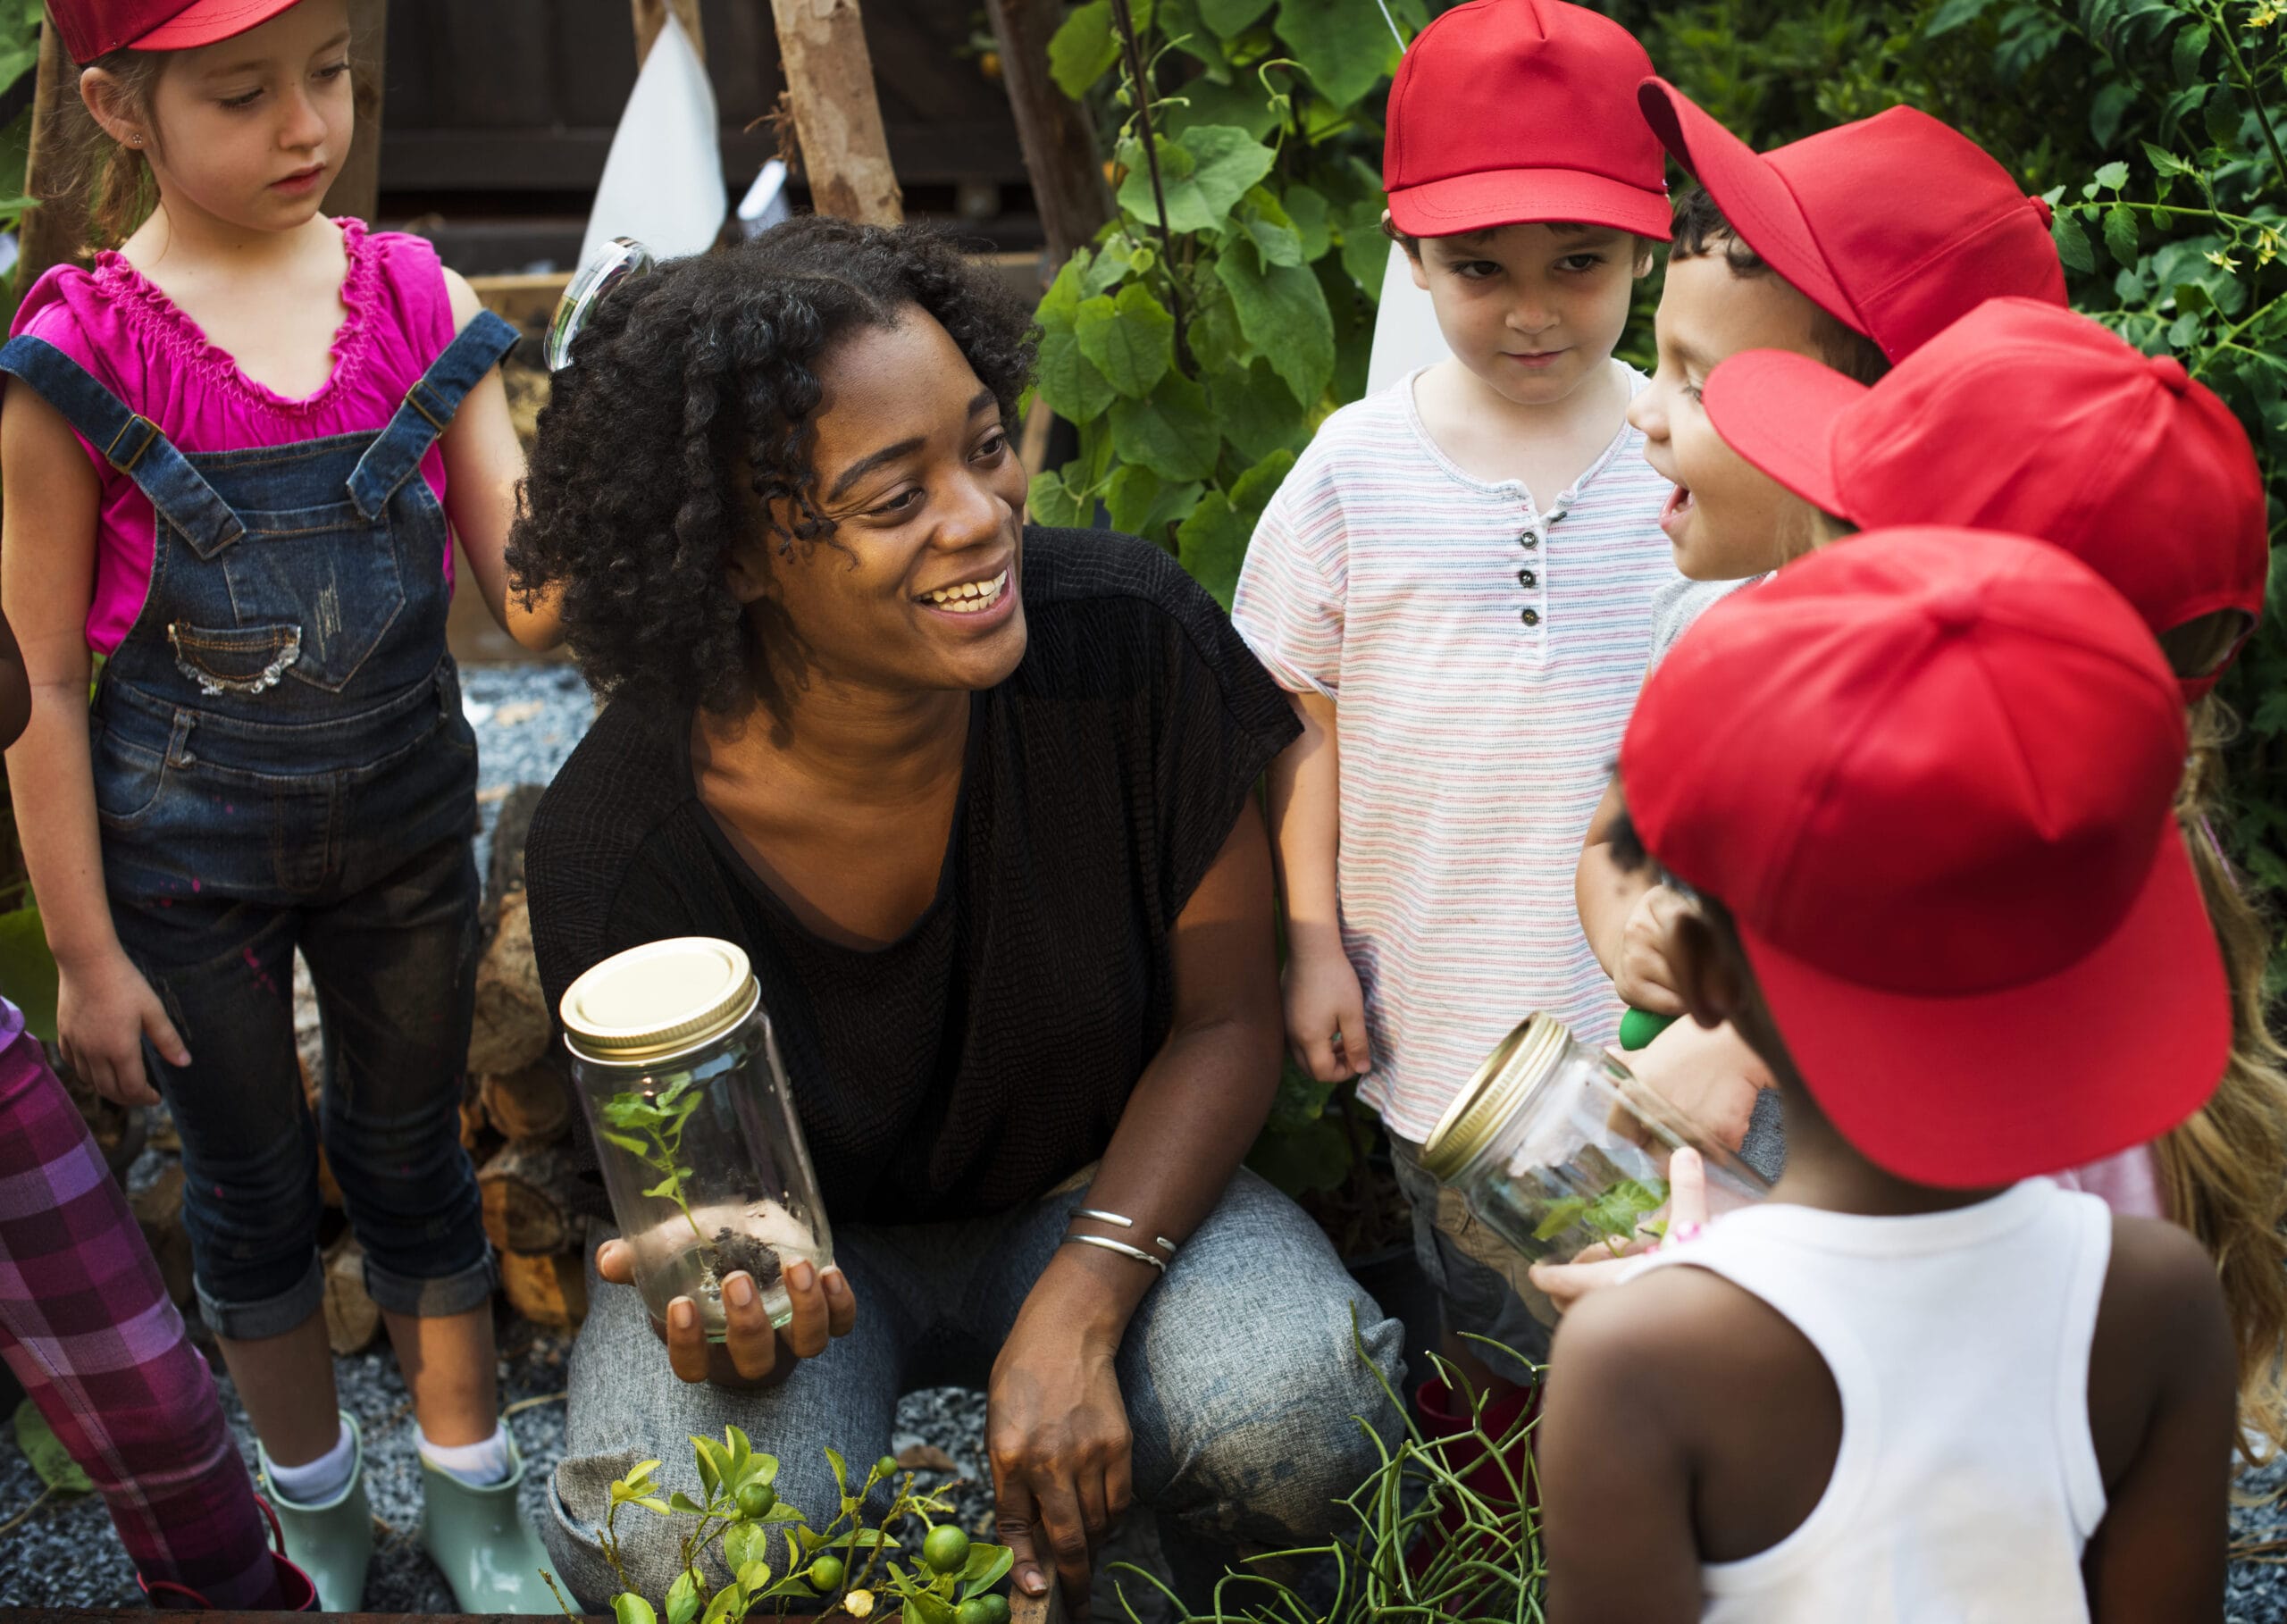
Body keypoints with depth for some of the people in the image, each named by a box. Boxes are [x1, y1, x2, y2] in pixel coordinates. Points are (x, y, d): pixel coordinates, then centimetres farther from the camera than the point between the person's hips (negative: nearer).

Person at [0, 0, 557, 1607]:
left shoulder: (420, 303, -7)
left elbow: (530, 594, -7)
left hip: (404, 834, 2)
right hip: (185, 864, -2)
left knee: (415, 1155, 18)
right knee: (255, 1180, 16)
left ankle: (471, 1486, 38)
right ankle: (317, 1499, 40)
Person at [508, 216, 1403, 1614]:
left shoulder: (1132, 639, -23)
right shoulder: (612, 852, -26)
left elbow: (1226, 1017, -11)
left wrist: (1076, 1311, -24)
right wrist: (729, 1324, -36)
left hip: (1102, 1192, 1)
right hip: (805, 1239, -1)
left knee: (1285, 1425, -29)